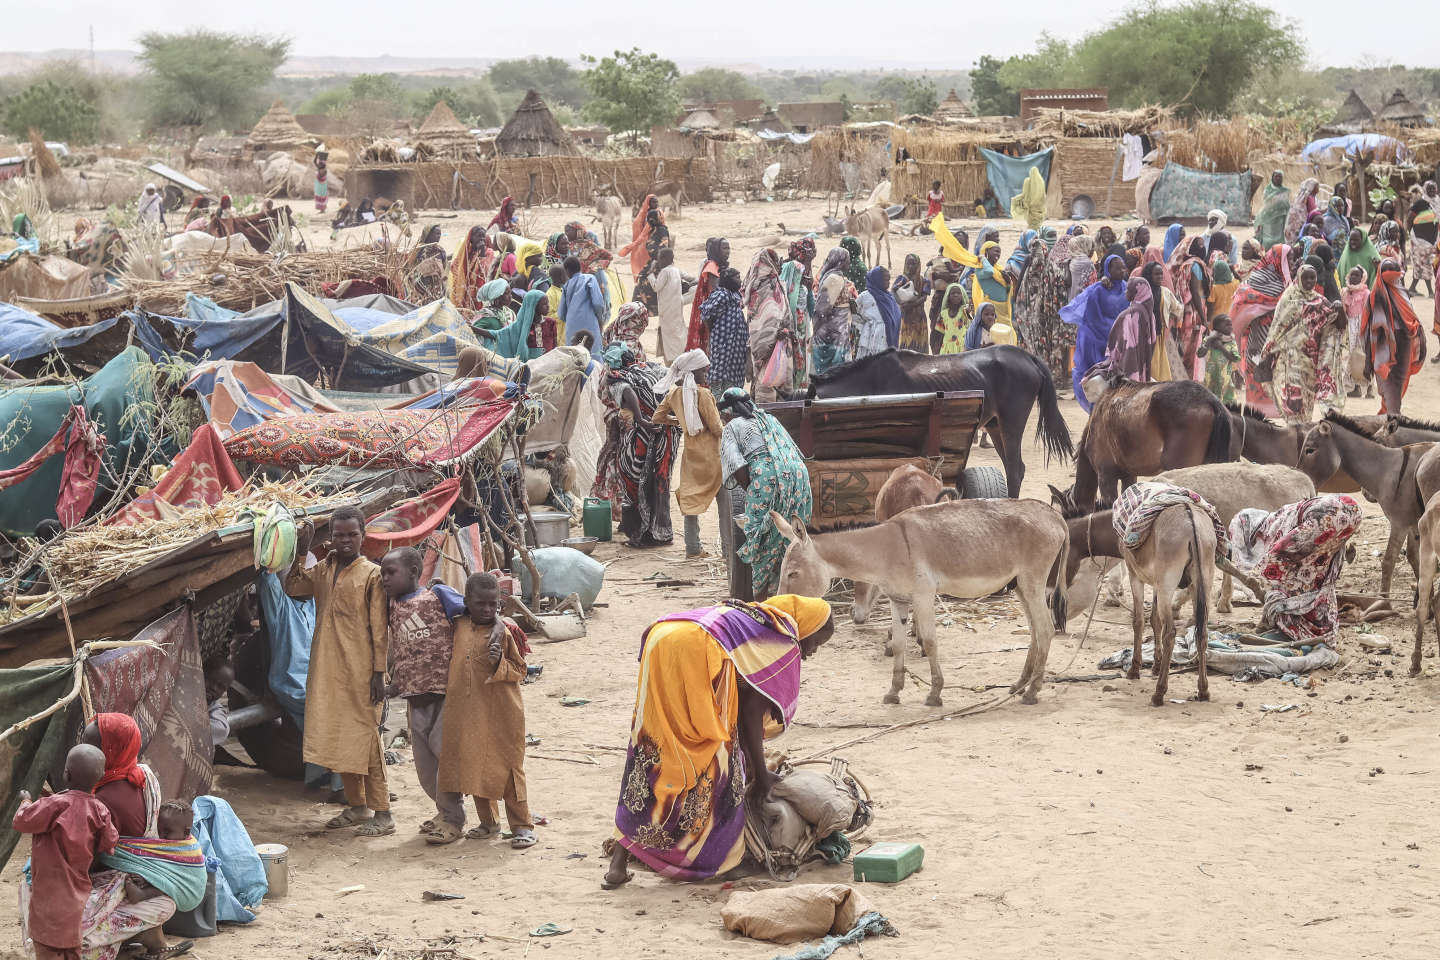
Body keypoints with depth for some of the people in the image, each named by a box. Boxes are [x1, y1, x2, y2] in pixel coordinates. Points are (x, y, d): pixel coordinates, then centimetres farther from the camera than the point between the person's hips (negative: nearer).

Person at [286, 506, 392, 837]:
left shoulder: (372, 574, -6)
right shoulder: (323, 570, 12)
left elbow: (378, 627, -8)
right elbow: (293, 587, 4)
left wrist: (378, 672, -12)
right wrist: (301, 552, -6)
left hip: (359, 671, -6)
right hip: (326, 668, 6)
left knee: (364, 737, -6)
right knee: (337, 737, 11)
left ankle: (382, 813, -2)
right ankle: (357, 807, 22)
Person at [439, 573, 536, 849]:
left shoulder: (505, 631, -8)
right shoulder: (459, 627, 6)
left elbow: (520, 671, -5)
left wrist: (500, 663, -21)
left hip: (501, 711, -5)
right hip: (468, 710, 5)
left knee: (508, 767, -2)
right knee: (475, 767, 12)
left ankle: (522, 826, 4)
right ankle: (488, 822, 26)